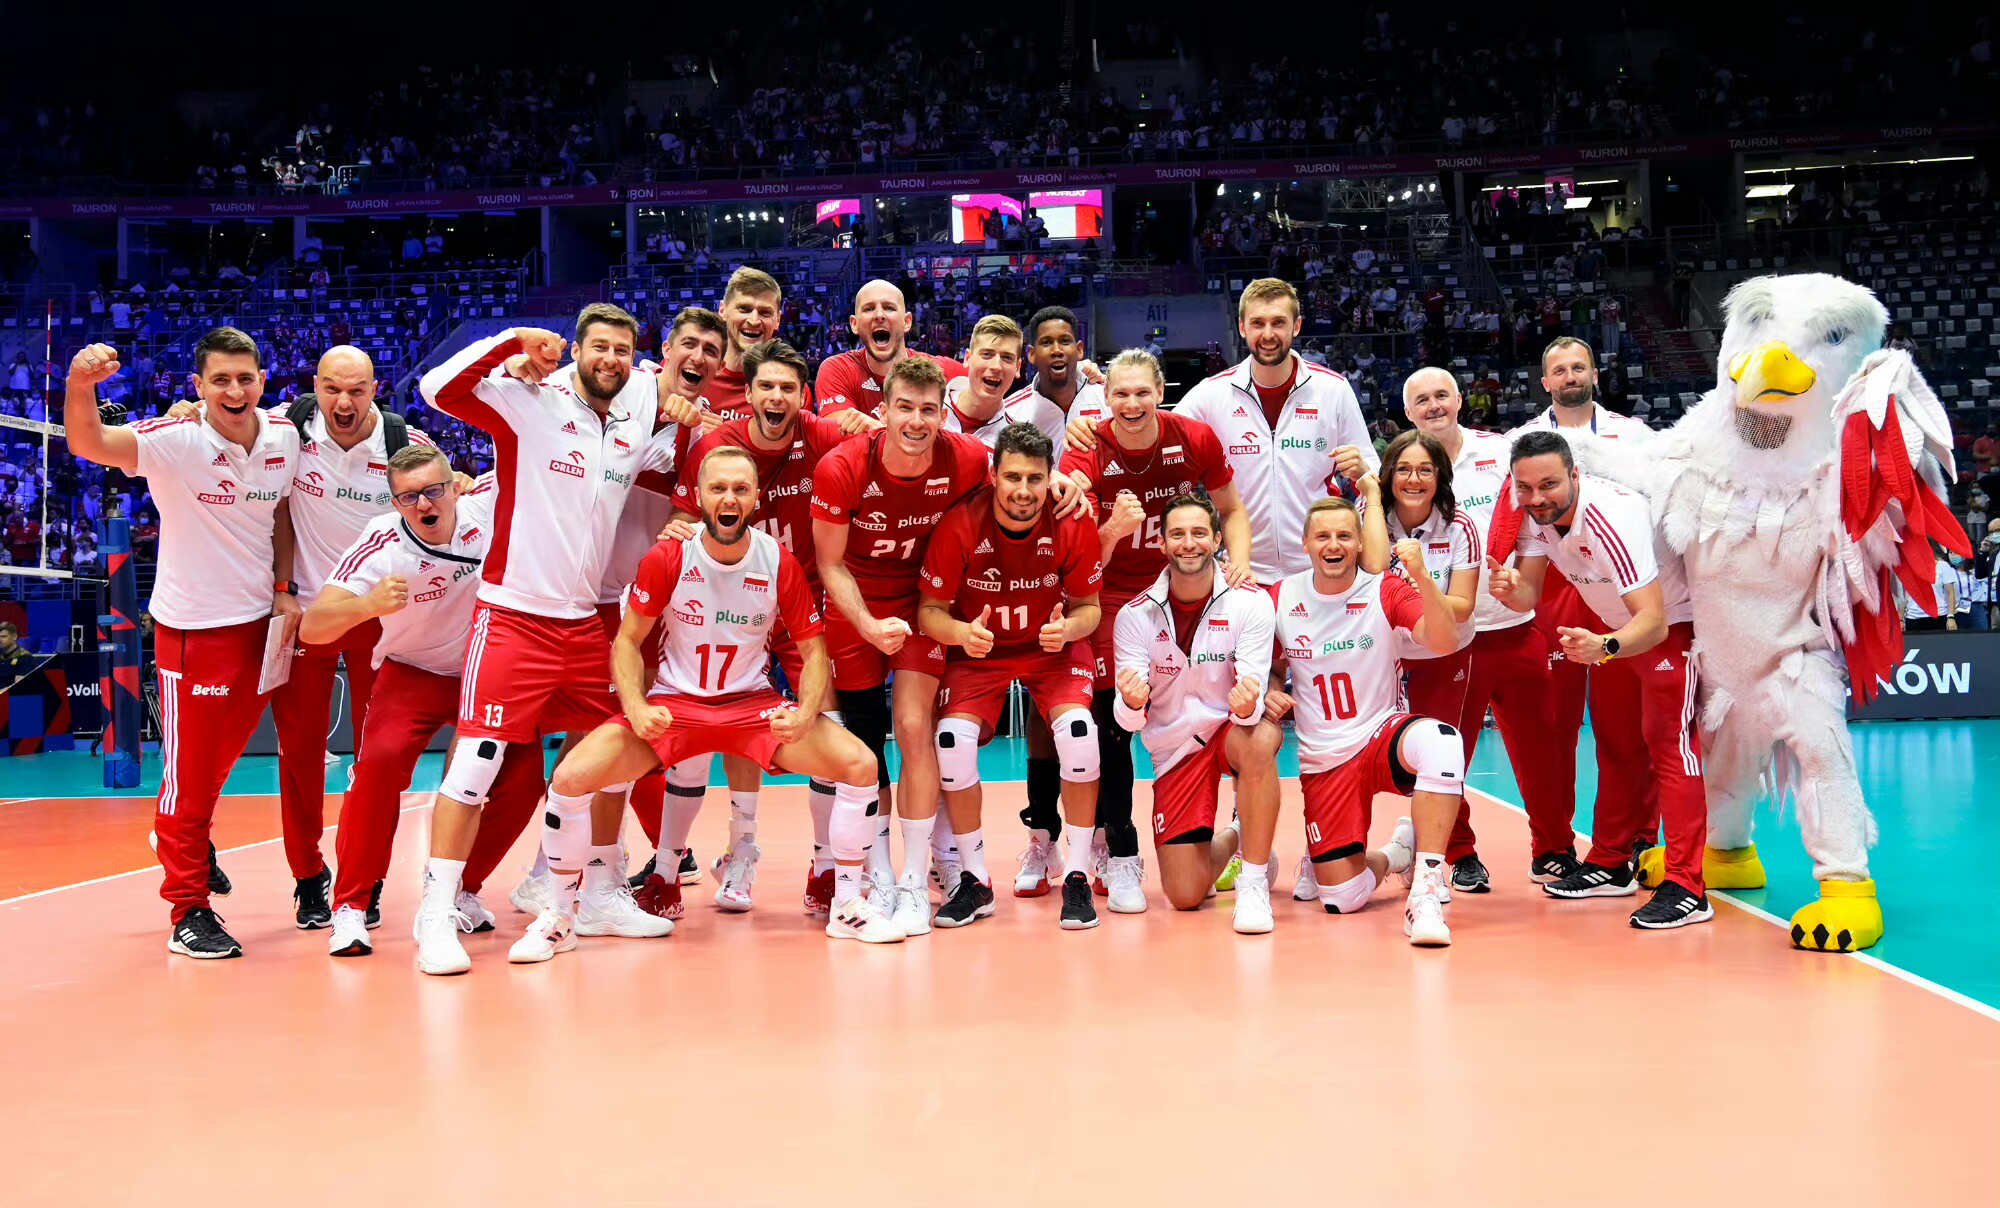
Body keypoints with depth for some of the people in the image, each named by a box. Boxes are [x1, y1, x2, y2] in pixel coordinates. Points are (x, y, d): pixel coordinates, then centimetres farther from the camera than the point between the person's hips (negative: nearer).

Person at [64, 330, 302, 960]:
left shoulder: (283, 436, -2)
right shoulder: (176, 442, -17)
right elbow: (89, 443, -33)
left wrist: (283, 590, 4)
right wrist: (80, 384, -52)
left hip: (260, 623, 5)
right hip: (193, 629, -5)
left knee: (221, 758, 22)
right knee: (191, 772, 3)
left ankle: (187, 838, 49)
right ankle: (188, 913, 16)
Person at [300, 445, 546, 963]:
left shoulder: (488, 504, -20)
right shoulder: (380, 546, -25)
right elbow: (311, 628, -31)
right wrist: (367, 604, -49)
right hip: (414, 672, -2)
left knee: (524, 771, -14)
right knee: (381, 760, -28)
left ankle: (459, 891, 9)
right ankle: (353, 905, -12)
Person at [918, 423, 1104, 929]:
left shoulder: (1073, 525, -19)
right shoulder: (959, 524, -22)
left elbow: (1088, 607, -7)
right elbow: (929, 609, -14)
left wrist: (1069, 628, -30)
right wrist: (962, 633, -36)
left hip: (1053, 648, 0)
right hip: (977, 651, 0)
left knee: (1077, 730, -26)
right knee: (952, 739, -22)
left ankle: (1077, 877, -7)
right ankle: (975, 881, -1)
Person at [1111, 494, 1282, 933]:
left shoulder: (1250, 601, -12)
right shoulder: (1136, 614, -9)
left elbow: (1252, 703, -17)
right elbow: (1129, 720, -12)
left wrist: (1248, 705, -42)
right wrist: (1132, 702, -36)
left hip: (1232, 728, -1)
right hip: (1174, 748, 2)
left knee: (1260, 740, -40)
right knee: (1184, 895, -6)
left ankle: (1254, 880, -20)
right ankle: (1232, 839, 30)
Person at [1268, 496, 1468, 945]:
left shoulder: (1386, 591, -8)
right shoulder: (1280, 598, -1)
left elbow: (1444, 643, -25)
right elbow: (1271, 667, 16)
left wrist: (1422, 578, -39)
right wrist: (1271, 692, -7)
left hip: (1383, 735, -2)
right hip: (1323, 759, 2)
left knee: (1439, 740, -41)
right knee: (1343, 900, -5)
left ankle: (1426, 890, -33)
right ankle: (1398, 853, 31)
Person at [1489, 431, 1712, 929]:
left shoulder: (1612, 517, -37)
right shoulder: (1535, 513, -14)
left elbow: (1654, 620, -40)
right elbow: (1529, 595, -12)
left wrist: (1605, 646, -59)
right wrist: (1510, 589, -35)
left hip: (1671, 622, -8)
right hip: (1615, 624, 8)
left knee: (1667, 742, -17)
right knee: (1615, 747, 15)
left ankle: (1686, 889, -17)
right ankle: (1610, 865, 28)